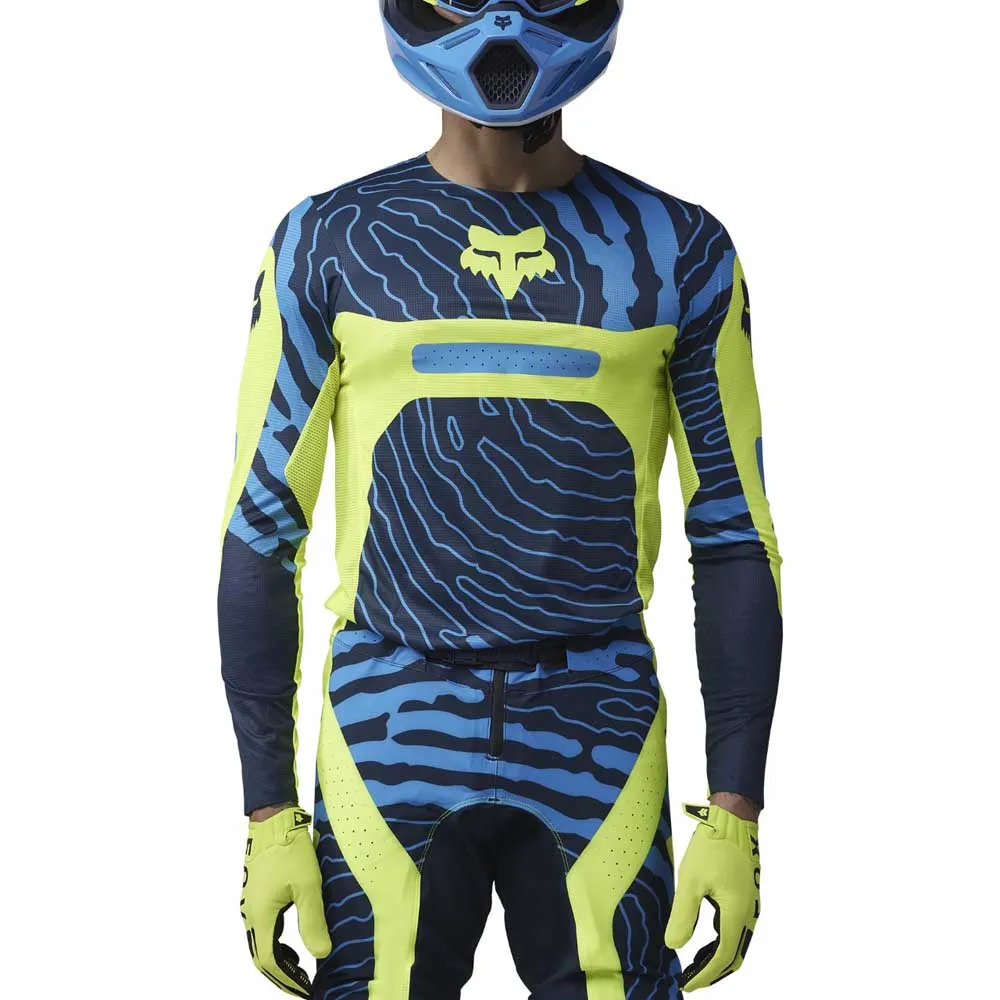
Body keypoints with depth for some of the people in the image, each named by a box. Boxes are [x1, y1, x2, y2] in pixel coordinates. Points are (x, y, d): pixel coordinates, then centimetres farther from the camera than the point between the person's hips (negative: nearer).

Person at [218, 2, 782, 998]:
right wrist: (269, 813, 0)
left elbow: (734, 539, 6)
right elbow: (261, 534, 4)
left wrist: (736, 813, 0)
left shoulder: (679, 252, 4)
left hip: (599, 737, 1)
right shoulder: (329, 243, 3)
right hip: (390, 729, 0)